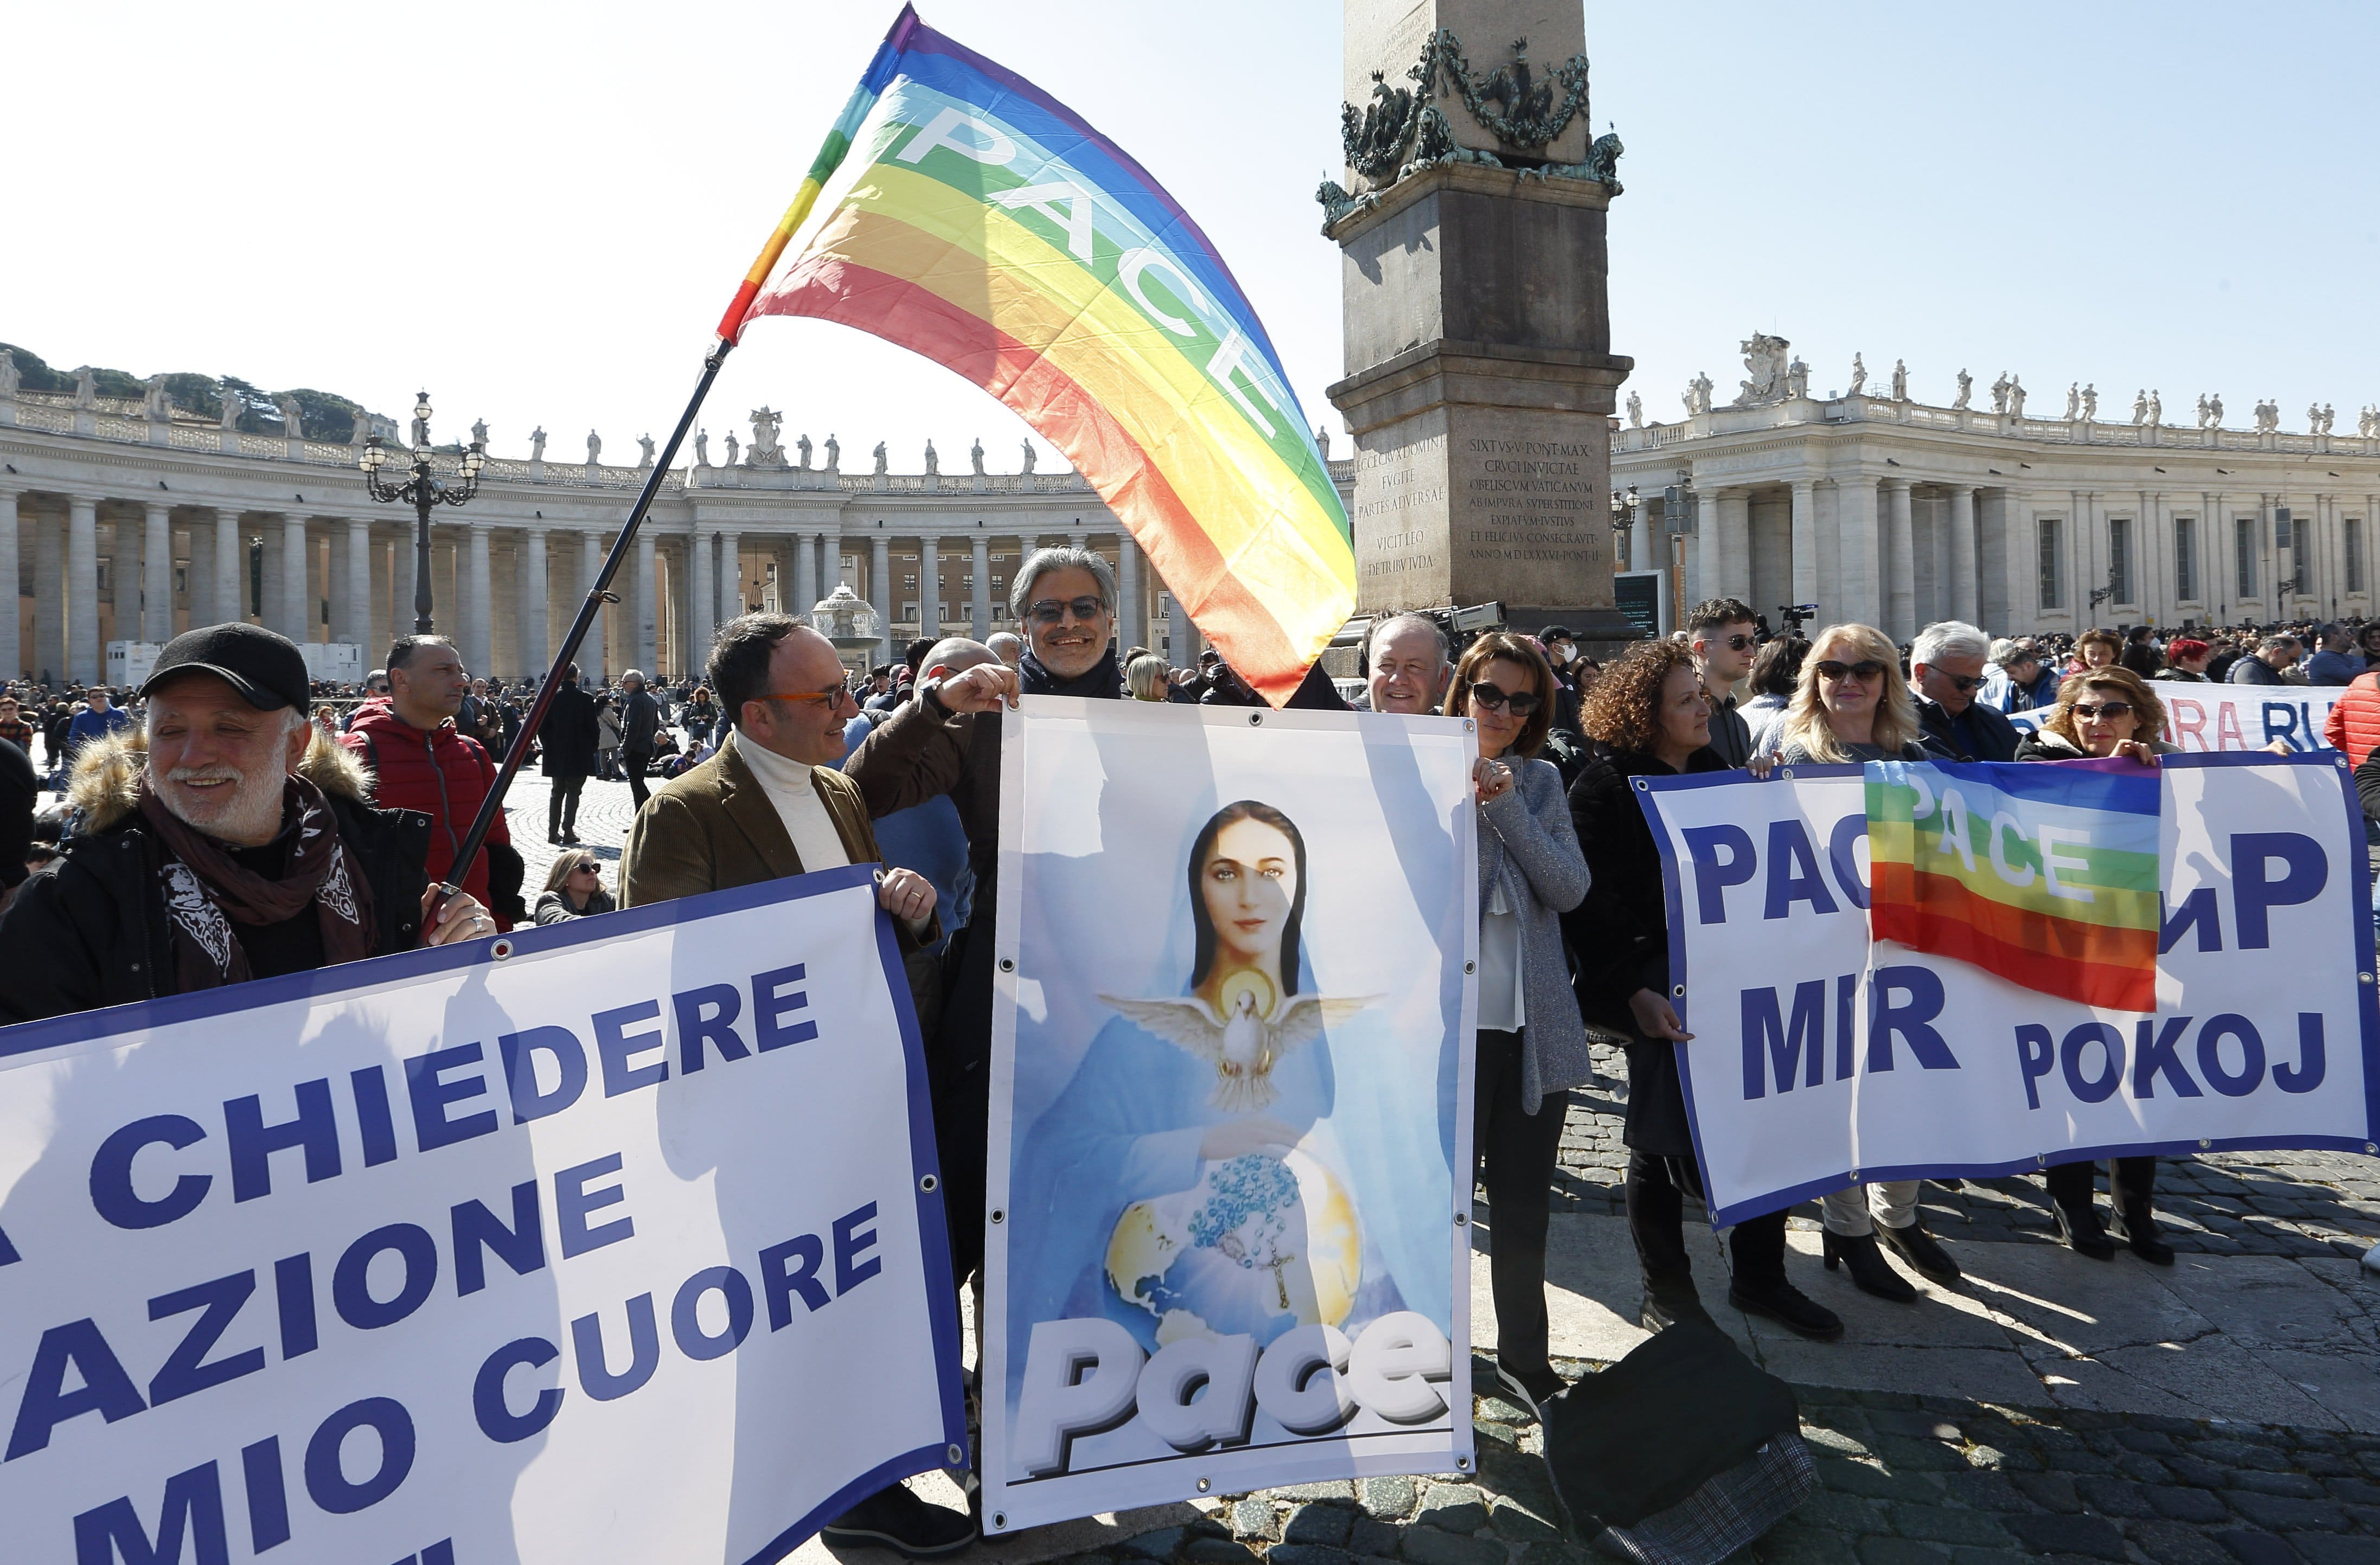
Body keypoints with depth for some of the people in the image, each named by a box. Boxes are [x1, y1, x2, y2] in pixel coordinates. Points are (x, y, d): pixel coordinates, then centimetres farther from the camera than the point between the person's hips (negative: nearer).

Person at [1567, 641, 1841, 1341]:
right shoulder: (1606, 786, -11)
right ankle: (1666, 1291, 22)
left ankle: (1760, 1277, 27)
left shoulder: (1716, 771, 11)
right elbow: (1588, 907, -15)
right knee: (1662, 1138, 5)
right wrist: (1635, 991, -21)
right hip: (1659, 991, -6)